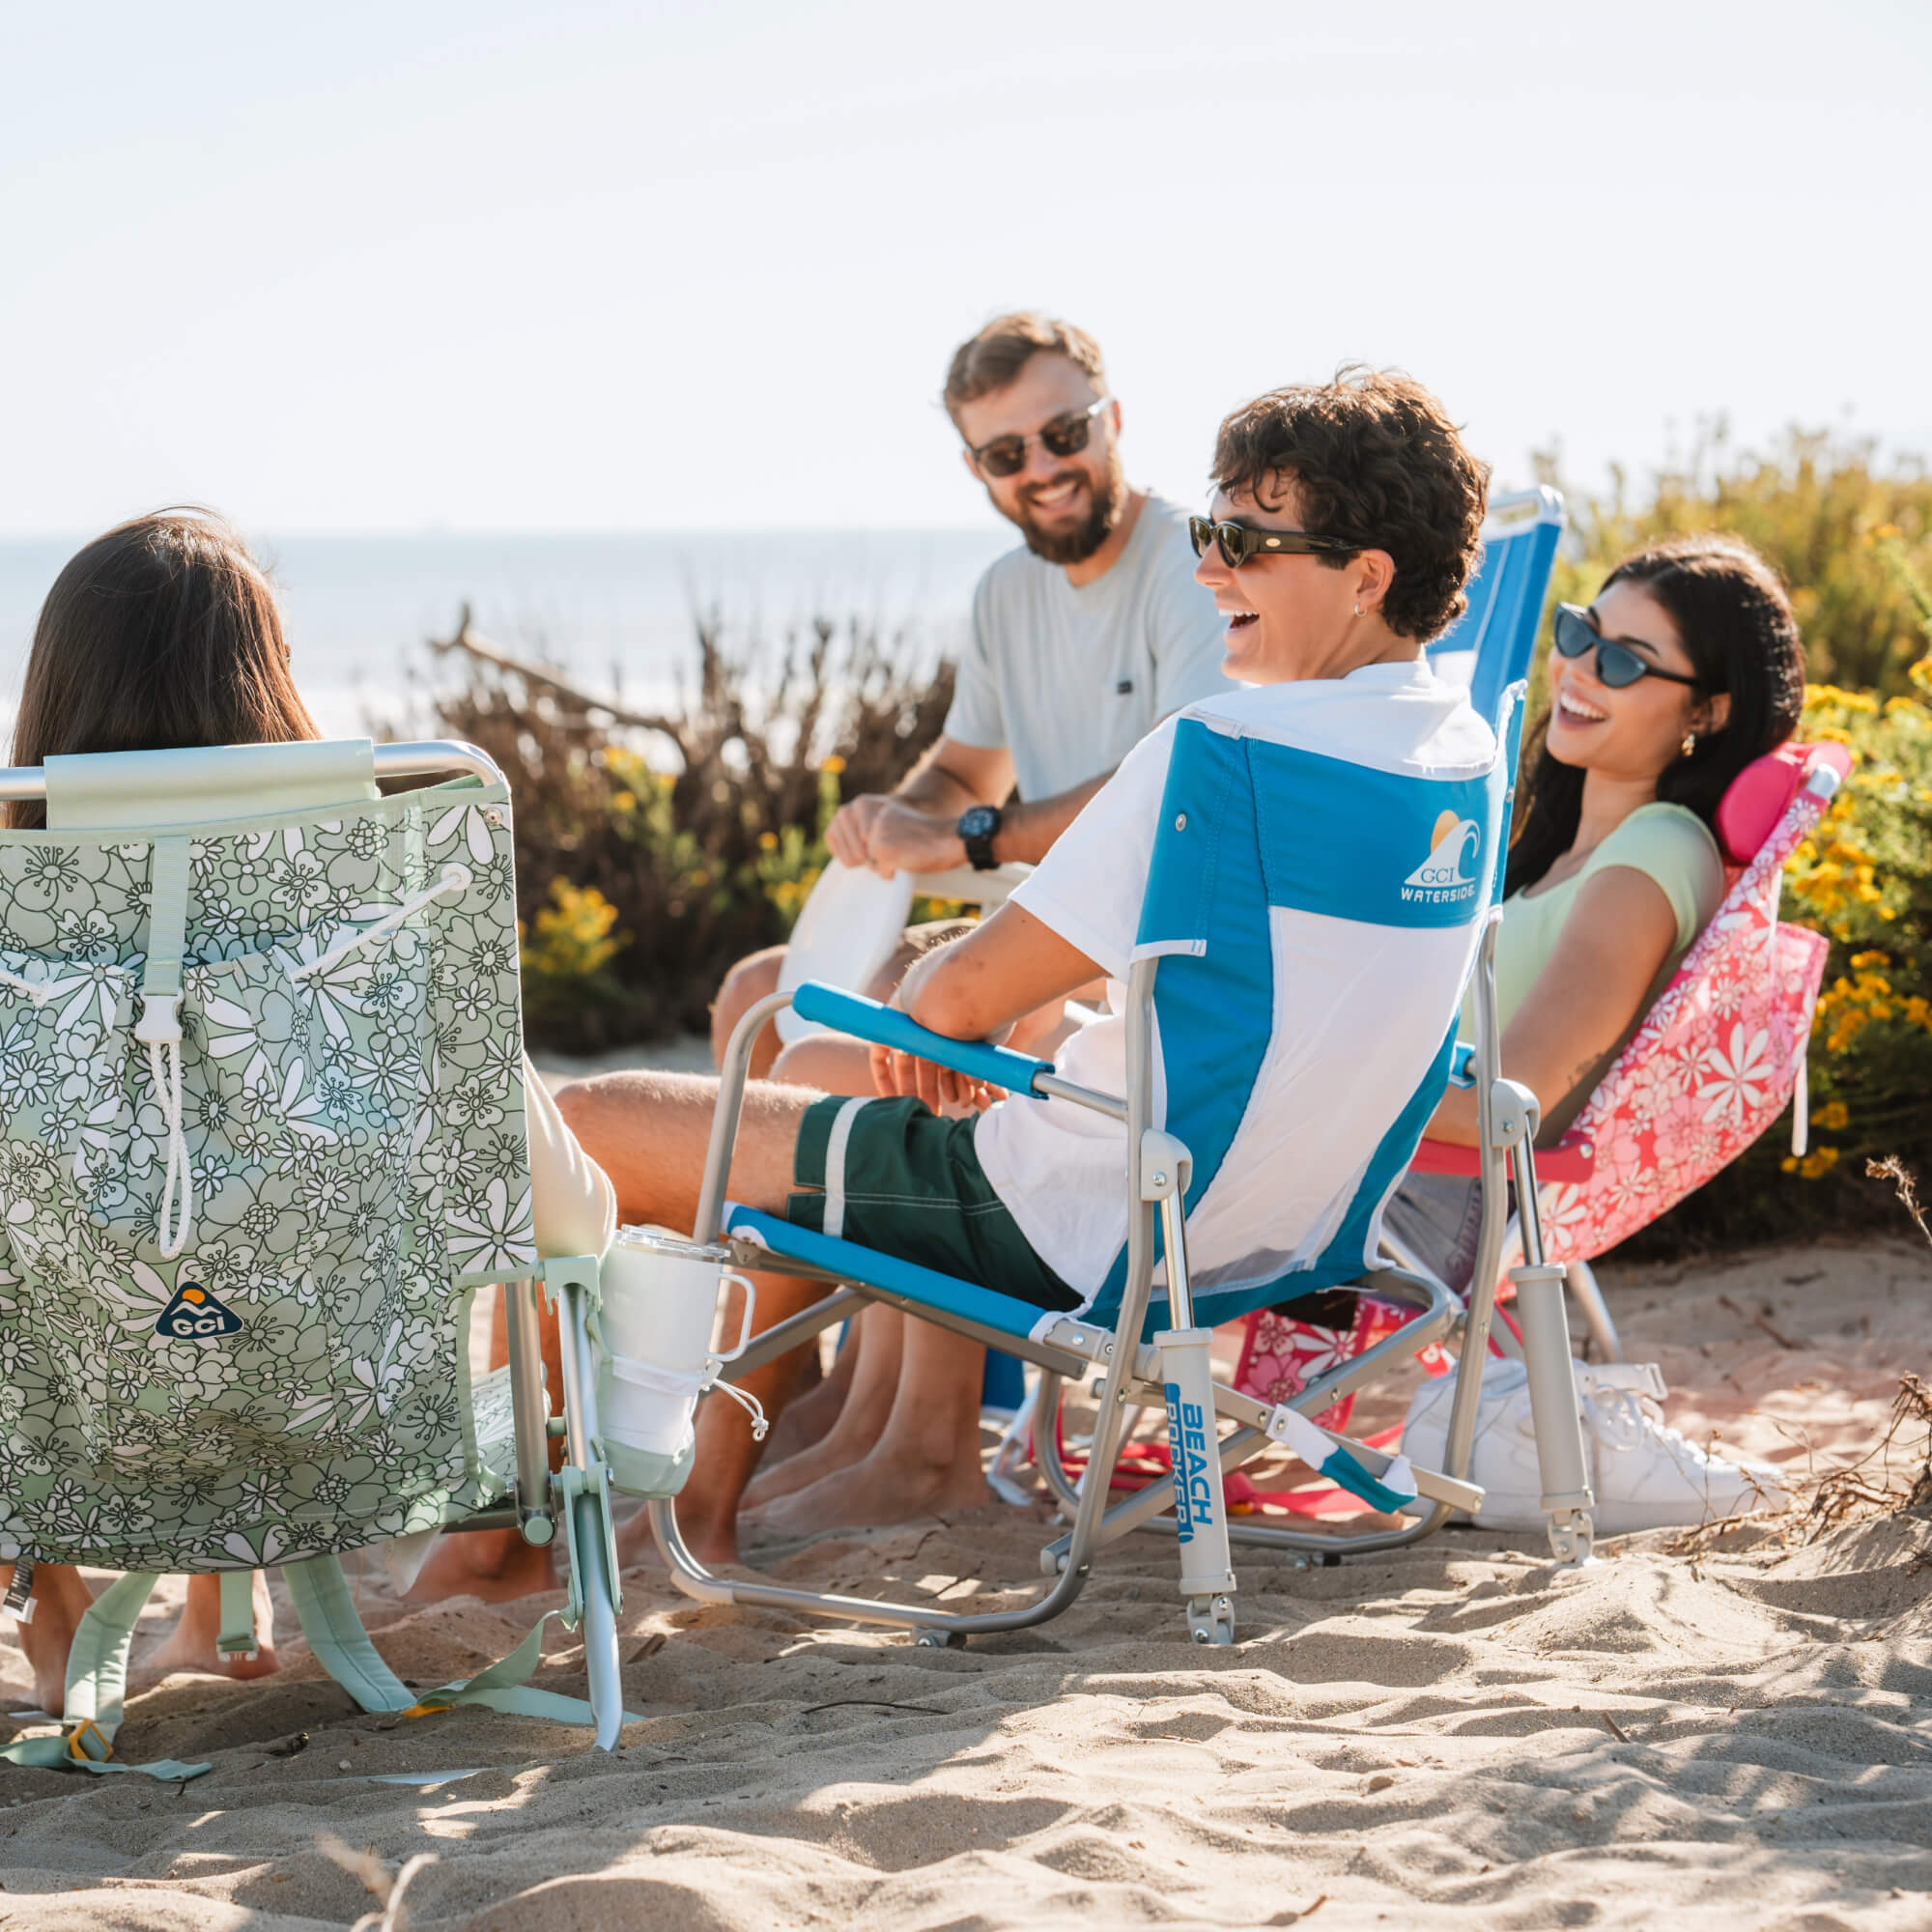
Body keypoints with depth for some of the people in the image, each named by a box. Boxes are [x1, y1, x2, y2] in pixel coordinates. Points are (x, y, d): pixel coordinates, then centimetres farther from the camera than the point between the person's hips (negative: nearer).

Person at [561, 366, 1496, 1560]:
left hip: (1079, 1238, -9)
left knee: (586, 1127, 1)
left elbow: (966, 996, -19)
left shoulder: (1224, 747, -24)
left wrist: (921, 996, 6)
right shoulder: (1465, 746, 2)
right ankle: (927, 1435, 30)